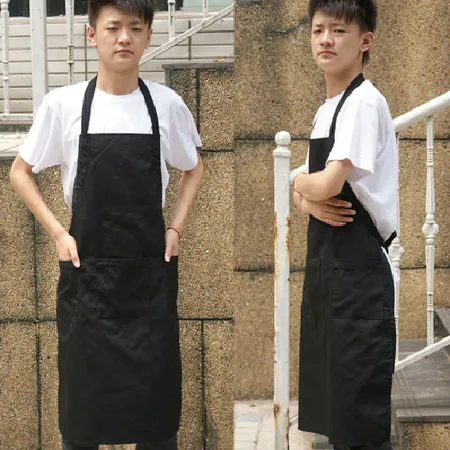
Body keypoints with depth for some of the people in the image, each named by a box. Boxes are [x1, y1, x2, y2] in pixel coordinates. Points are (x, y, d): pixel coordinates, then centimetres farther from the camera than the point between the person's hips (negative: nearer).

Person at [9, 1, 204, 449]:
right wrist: (57, 233, -2)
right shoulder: (63, 104, -5)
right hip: (87, 271, -1)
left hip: (151, 272, 1)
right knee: (82, 396, 5)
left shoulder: (167, 104, -2)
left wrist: (175, 227, 4)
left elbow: (193, 170, 16)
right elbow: (20, 172, 7)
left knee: (156, 400, 6)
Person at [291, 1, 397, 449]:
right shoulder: (326, 109, 15)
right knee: (328, 398, 16)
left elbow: (328, 183, -23)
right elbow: (308, 188, 17)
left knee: (359, 412, -4)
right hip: (326, 262, 9)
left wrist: (301, 182, -1)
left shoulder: (364, 103, -13)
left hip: (358, 267, -9)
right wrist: (310, 202, -6)